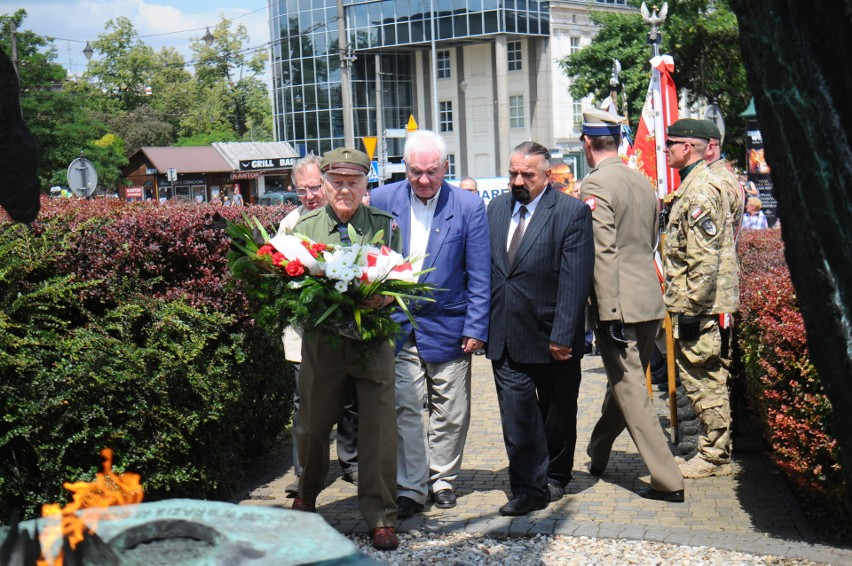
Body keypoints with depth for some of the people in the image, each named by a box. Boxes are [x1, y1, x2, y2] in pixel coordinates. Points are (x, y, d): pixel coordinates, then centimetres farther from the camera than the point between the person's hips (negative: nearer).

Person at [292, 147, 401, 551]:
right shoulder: (304, 227, 7)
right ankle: (306, 495, 39)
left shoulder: (385, 225, 6)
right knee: (312, 424, 12)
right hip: (321, 339, 1)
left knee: (378, 427, -2)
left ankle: (380, 516, 11)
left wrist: (383, 297, -16)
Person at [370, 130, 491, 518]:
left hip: (448, 327, 0)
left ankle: (442, 480, 25)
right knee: (404, 408, -2)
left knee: (451, 412, 9)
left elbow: (479, 276, -2)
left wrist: (475, 327, -6)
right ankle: (409, 489, 7)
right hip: (397, 325, 0)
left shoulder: (469, 207, -3)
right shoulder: (381, 200, 0)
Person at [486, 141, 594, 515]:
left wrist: (562, 335, -18)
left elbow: (575, 280, -14)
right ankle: (528, 488, 6)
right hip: (506, 337, 3)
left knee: (558, 413, 14)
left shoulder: (572, 212, -9)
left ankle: (555, 477, 34)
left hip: (552, 337, -3)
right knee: (517, 416, -2)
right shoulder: (497, 208, 8)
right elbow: (486, 269, 11)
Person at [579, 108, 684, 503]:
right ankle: (597, 456, 38)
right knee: (623, 383, 19)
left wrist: (608, 314, -19)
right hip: (650, 302, 9)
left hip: (619, 304, -8)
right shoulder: (642, 182, 12)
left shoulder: (595, 185, -13)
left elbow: (603, 253, -20)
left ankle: (668, 481, -2)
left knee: (631, 391, -2)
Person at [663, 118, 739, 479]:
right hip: (704, 305, 10)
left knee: (703, 379, -3)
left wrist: (691, 309, -21)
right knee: (708, 378, 15)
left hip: (699, 305, -10)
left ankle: (714, 457, 6)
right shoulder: (693, 186, 16)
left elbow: (705, 259, -23)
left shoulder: (700, 191, -17)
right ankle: (717, 450, 24)